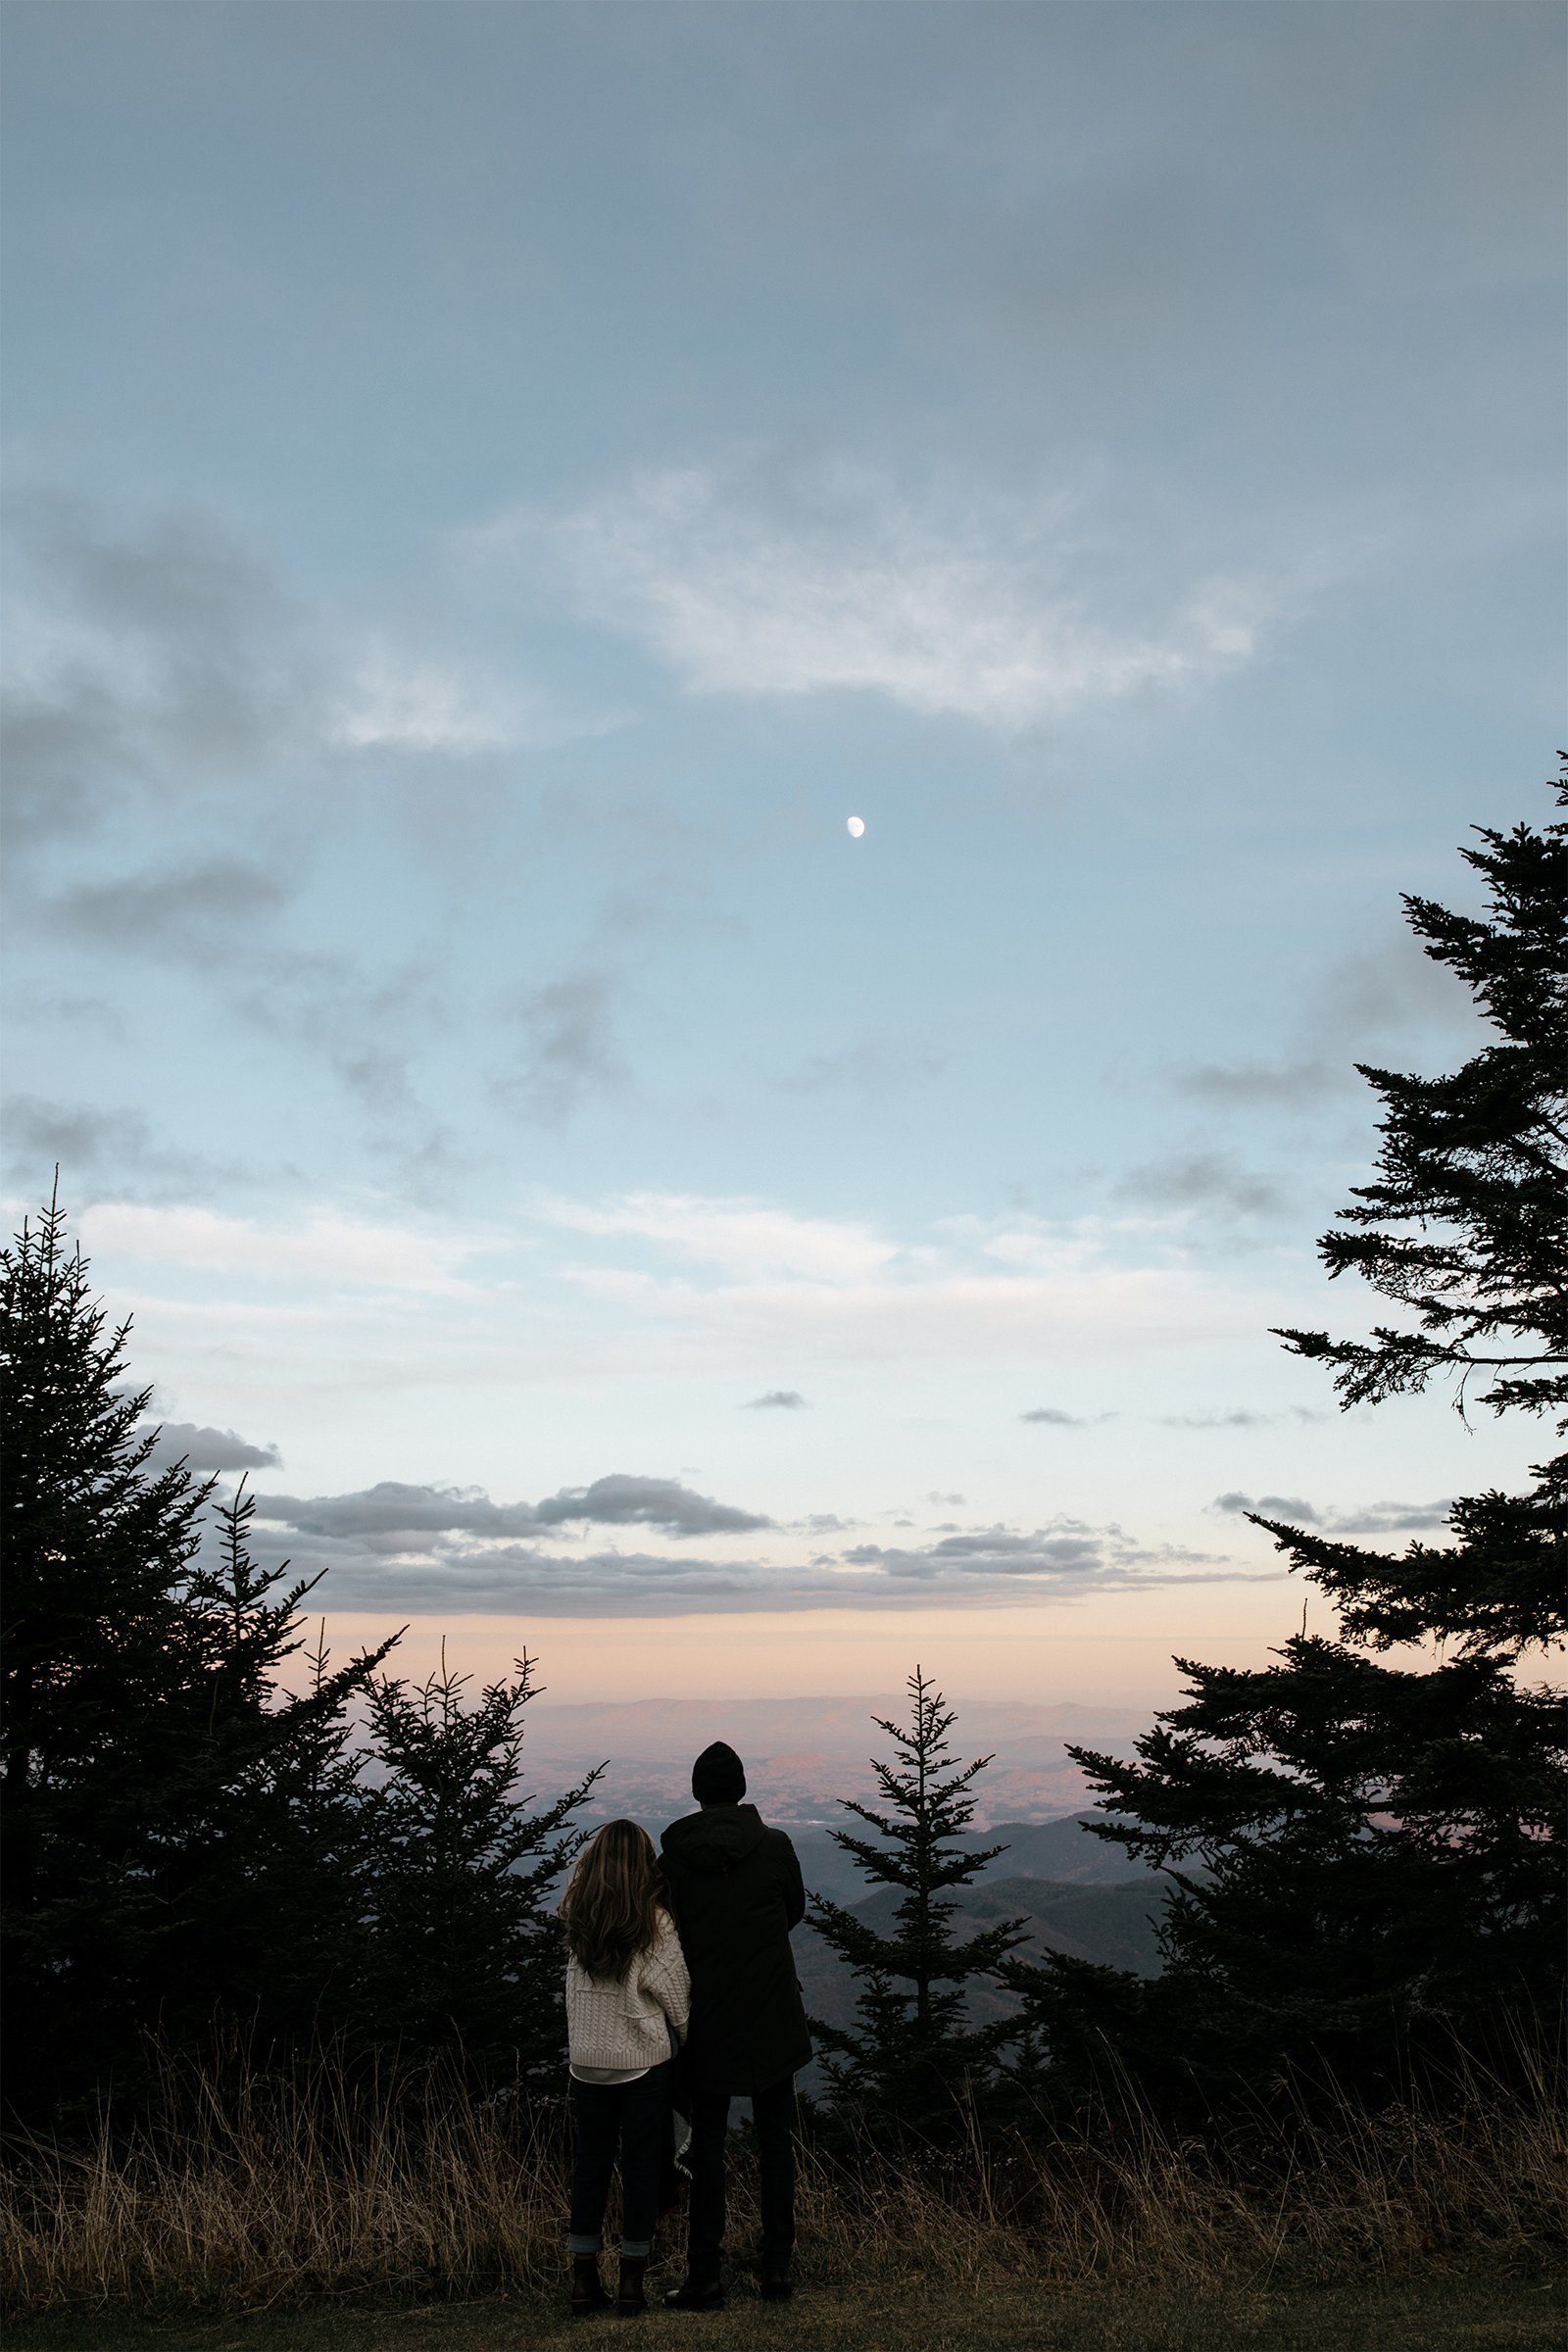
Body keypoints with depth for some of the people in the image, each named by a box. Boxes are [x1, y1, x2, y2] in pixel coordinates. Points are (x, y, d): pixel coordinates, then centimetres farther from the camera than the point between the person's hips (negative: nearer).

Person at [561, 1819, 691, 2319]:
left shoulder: (578, 1917, -1)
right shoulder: (655, 1922, -12)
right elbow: (677, 1993, -8)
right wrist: (691, 2040, 5)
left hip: (587, 2060, 3)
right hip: (644, 2061, -3)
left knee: (589, 2165, 13)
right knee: (641, 2167, 7)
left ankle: (584, 2282, 17)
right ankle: (631, 2286, 12)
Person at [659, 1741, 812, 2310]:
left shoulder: (674, 1855, -9)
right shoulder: (775, 1846, -7)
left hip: (705, 2022, 0)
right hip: (771, 2022, 1)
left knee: (707, 2145, 8)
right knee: (775, 2142, 12)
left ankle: (705, 2278, 10)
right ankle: (777, 2269, 15)